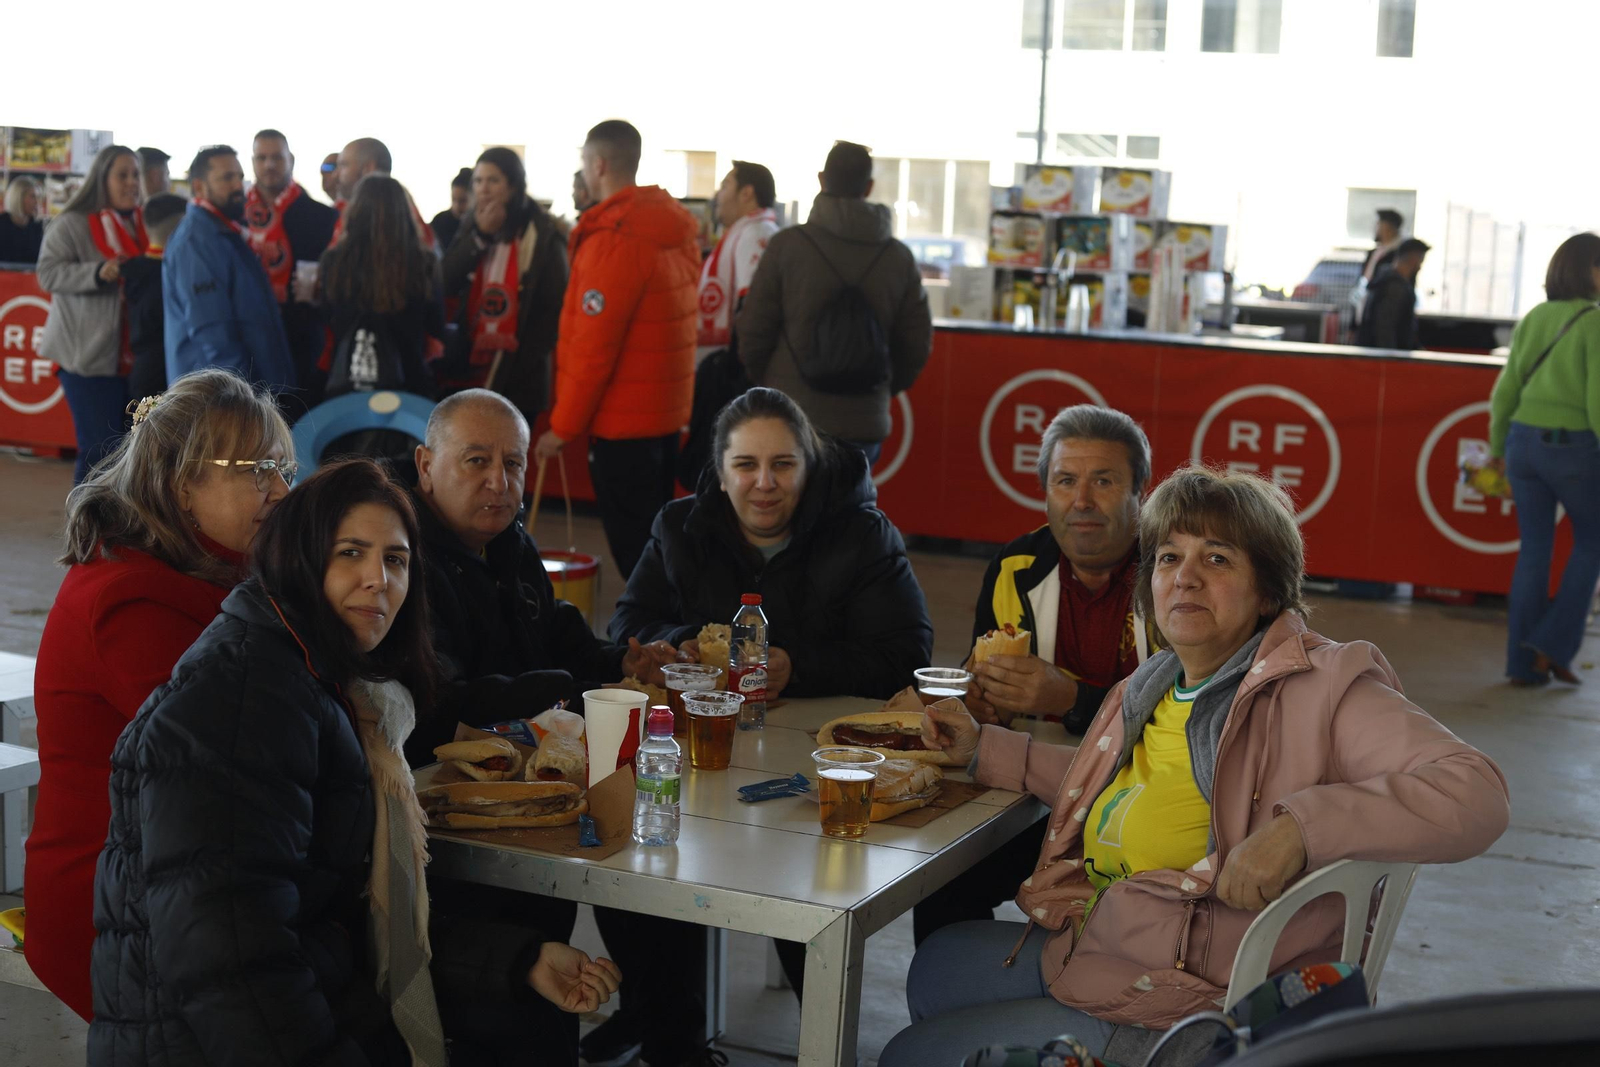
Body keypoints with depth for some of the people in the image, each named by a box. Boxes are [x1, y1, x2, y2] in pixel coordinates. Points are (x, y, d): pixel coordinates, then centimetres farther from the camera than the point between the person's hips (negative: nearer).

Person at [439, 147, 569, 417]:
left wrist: (520, 367, -12)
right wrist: (480, 236, -11)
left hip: (516, 382, -5)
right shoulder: (471, 228, 11)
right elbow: (444, 284, -1)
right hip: (465, 374, 5)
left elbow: (553, 309, -7)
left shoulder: (543, 236, -6)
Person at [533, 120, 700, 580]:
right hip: (666, 409, 9)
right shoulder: (675, 226, 7)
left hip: (622, 419, -9)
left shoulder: (614, 239, -19)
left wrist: (563, 426, -12)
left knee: (631, 544, -2)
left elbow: (593, 346, -19)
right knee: (653, 536, 18)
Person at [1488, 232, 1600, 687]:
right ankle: (1553, 645, 7)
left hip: (1526, 441, 5)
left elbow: (1505, 391, 9)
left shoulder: (1533, 319, 6)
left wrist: (1497, 446, 19)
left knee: (1534, 549, 11)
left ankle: (1524, 663, 12)